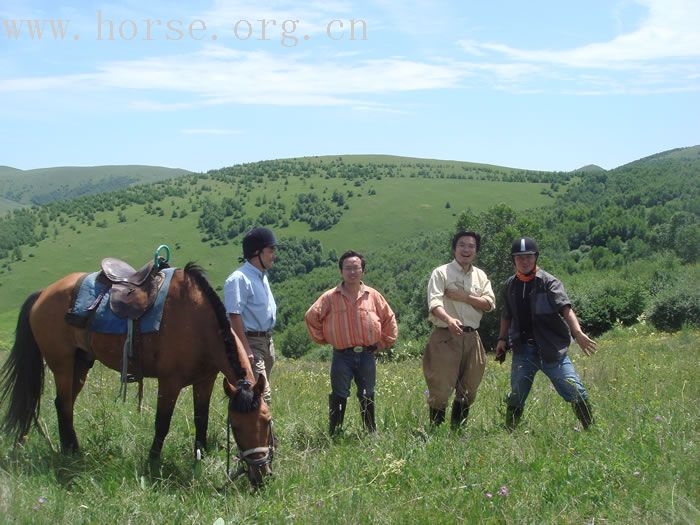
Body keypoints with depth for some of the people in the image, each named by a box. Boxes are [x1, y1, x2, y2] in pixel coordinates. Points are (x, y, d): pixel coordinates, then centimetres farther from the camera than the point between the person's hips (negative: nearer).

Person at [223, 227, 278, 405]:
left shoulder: (262, 277, 15)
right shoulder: (239, 278, -16)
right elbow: (235, 315, -21)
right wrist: (245, 349, -26)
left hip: (266, 341, 10)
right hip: (251, 342, -10)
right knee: (262, 396, -14)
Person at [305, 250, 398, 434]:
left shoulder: (373, 296, 3)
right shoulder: (330, 298, -3)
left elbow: (389, 319, 13)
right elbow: (311, 317, 5)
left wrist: (383, 343, 10)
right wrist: (323, 339, 5)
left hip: (367, 355, 2)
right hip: (342, 356, -2)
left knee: (367, 396, 12)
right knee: (339, 396, 2)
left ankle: (372, 433, 23)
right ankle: (334, 435, 9)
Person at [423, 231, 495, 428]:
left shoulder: (480, 276, 15)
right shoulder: (441, 273, -1)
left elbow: (489, 303, 3)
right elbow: (434, 303, -16)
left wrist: (464, 297, -10)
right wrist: (449, 319, -36)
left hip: (471, 338, 5)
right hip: (445, 336, -5)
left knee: (468, 390, 10)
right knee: (441, 388, -7)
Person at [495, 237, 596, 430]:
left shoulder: (549, 282, -6)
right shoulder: (510, 285, 9)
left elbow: (565, 308, -20)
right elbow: (506, 316, 21)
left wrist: (578, 332, -35)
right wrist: (502, 339, 11)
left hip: (552, 349, -3)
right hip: (523, 350, 4)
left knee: (576, 392, -9)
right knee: (515, 398, 6)